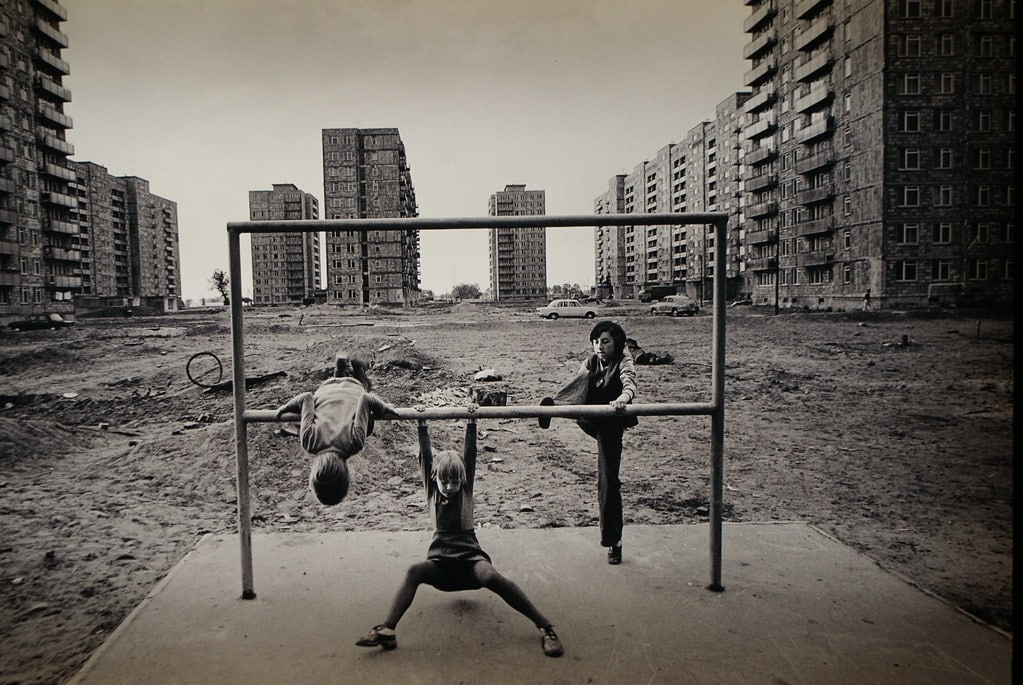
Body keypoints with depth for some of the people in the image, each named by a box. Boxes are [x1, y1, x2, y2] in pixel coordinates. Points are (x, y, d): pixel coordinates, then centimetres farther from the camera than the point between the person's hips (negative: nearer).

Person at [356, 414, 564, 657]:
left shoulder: (465, 490, 10)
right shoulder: (432, 492, 11)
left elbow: (470, 455, 2)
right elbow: (425, 458, 2)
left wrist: (471, 425, -5)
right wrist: (422, 427, -5)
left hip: (470, 557, -1)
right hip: (441, 561, 2)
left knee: (491, 576, -34)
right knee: (414, 571, -32)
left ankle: (545, 627, -35)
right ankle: (386, 629, -41)